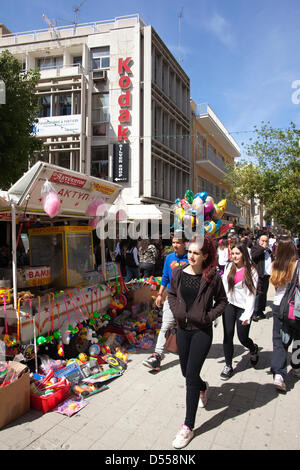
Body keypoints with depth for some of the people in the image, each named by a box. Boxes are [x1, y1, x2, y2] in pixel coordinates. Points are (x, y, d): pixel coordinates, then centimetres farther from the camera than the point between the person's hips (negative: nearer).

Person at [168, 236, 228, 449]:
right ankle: (203, 387, 55)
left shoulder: (212, 276, -12)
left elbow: (222, 301, 1)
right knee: (186, 372, 18)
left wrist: (210, 316, -12)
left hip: (202, 331, -4)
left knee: (191, 376, -6)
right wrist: (176, 310, -3)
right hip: (183, 329, 5)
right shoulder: (179, 273, -4)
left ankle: (188, 427, 8)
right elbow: (172, 294, 12)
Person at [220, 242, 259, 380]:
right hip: (229, 305, 3)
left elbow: (251, 294, -11)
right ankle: (228, 366, 16)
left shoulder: (251, 271, -8)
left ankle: (253, 349, 40)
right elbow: (223, 287, 7)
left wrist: (247, 315, -15)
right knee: (228, 336, 1)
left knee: (242, 338, 4)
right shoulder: (229, 267, 3)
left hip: (243, 307, -3)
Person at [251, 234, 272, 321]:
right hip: (258, 275, -7)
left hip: (266, 275, 7)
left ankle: (260, 311, 21)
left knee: (264, 294, 12)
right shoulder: (255, 247, -1)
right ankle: (254, 313, -5)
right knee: (257, 294, -9)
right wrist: (262, 247, -14)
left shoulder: (268, 250, 19)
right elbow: (253, 255, -21)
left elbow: (271, 261, 28)